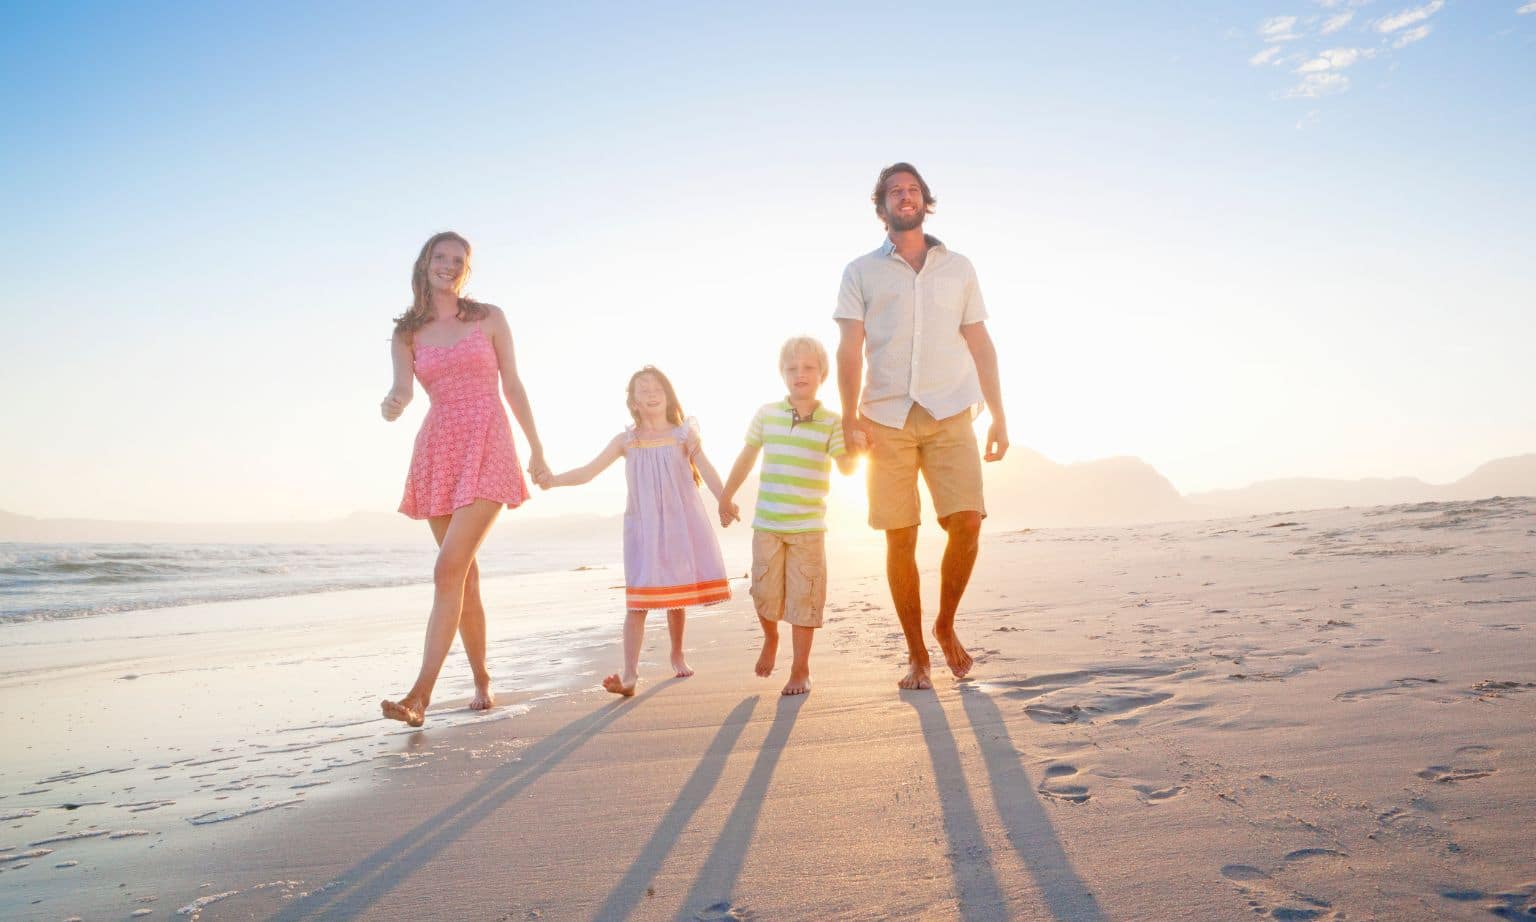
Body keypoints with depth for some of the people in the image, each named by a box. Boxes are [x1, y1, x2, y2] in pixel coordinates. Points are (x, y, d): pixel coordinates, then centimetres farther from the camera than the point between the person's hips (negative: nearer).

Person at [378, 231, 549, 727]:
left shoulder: (489, 317, 7)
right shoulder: (407, 334, 11)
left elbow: (512, 385, 9)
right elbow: (402, 389, -6)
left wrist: (536, 447, 10)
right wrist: (391, 405, -30)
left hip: (486, 447, -3)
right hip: (438, 449, 3)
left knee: (449, 569, -15)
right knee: (464, 573, 9)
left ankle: (420, 695, -17)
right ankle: (482, 680, 22)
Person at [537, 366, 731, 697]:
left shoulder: (683, 435, 4)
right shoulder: (626, 441, 4)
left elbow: (707, 471, -1)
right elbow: (588, 471, -1)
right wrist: (553, 480, -16)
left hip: (680, 526, 0)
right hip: (643, 529, 0)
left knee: (675, 598, 11)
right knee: (637, 601, -8)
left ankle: (677, 655, 33)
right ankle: (629, 674, -11)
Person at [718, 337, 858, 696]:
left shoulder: (832, 422, -2)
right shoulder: (766, 414, 3)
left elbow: (847, 467, -11)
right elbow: (747, 457, 14)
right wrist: (726, 497, 18)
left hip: (809, 527, -1)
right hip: (766, 524, 2)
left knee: (804, 597, 0)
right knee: (765, 592, 4)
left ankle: (800, 669, 14)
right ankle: (770, 639, 37)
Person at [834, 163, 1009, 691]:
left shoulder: (959, 268, 17)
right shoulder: (861, 272, 12)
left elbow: (980, 345, 14)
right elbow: (850, 349, 3)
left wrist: (999, 417, 7)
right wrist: (850, 417, -9)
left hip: (950, 415, 1)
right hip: (886, 419, -1)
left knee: (967, 522, -13)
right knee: (899, 539, -2)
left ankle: (946, 626, 12)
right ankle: (916, 655, 10)